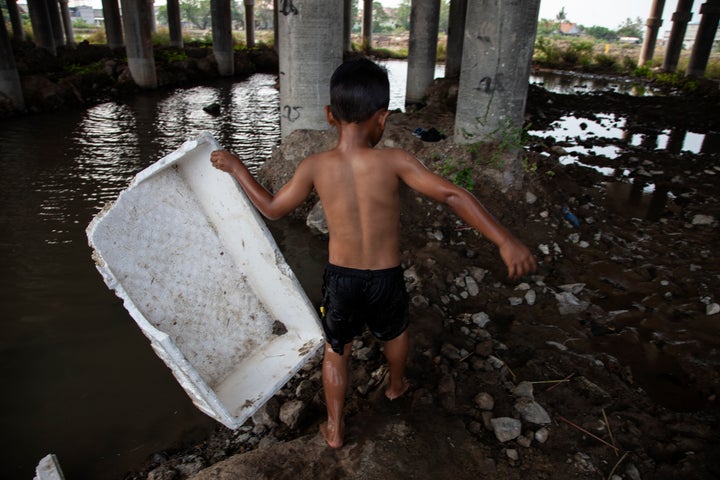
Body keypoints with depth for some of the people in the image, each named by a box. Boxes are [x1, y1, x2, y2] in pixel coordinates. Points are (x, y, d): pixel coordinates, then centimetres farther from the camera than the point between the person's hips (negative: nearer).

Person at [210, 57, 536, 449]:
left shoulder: (314, 167, -11)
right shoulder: (394, 161, -16)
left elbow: (272, 208, 2)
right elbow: (451, 195, -22)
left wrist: (236, 168, 15)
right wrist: (506, 242, -22)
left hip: (340, 278, 1)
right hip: (386, 279, 0)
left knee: (336, 352, 22)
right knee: (395, 330, 31)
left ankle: (335, 430, 35)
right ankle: (395, 384, 58)